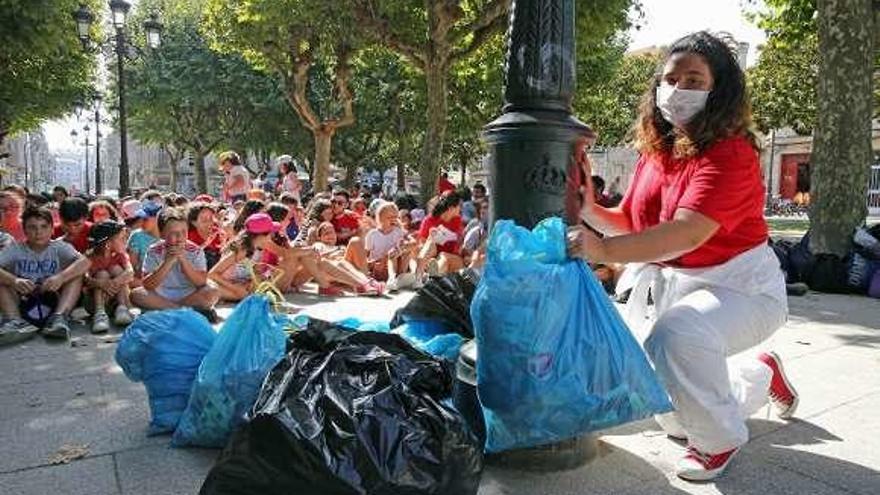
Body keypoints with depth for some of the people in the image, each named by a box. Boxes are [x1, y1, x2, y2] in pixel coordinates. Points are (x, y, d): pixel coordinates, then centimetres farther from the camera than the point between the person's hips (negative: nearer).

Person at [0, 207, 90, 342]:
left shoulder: (60, 247, 2)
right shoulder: (15, 249, 4)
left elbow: (84, 262, -17)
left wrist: (61, 277, -34)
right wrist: (14, 280, -34)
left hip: (53, 305, 0)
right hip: (22, 309, 1)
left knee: (76, 273, -16)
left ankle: (59, 318, -33)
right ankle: (15, 320, -32)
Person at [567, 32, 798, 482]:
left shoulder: (731, 153, -23)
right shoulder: (655, 152, -1)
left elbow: (689, 232, -39)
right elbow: (631, 223, 6)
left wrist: (604, 251, -50)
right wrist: (591, 212, -14)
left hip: (740, 286, -7)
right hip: (671, 283, 7)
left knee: (674, 336, -40)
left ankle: (719, 440, -9)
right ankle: (762, 375, 44)